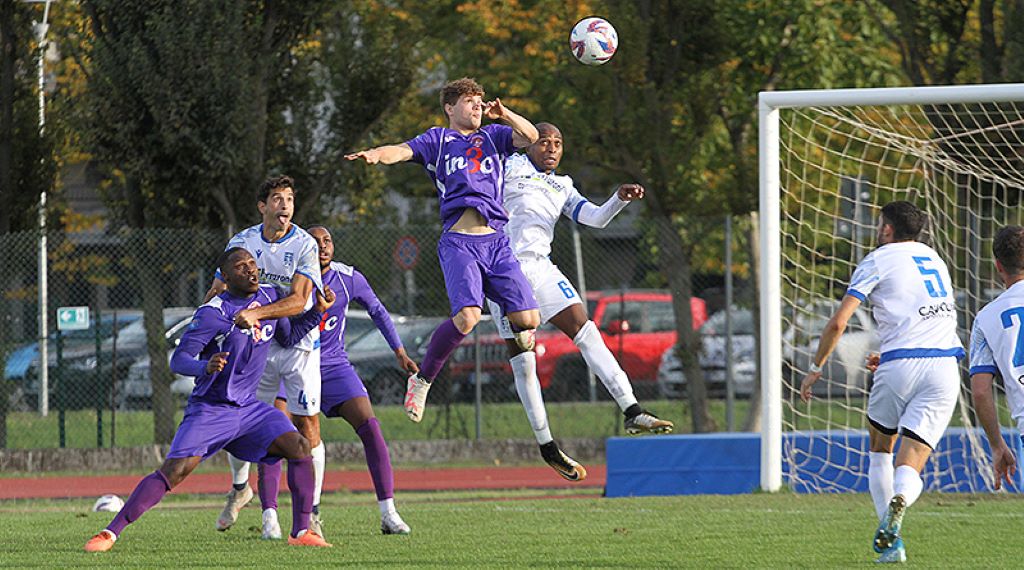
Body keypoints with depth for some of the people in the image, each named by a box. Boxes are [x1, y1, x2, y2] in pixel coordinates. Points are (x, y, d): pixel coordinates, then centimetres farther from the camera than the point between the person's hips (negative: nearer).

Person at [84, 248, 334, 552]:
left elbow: (289, 336, 23)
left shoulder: (269, 297, 4)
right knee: (173, 471, -18)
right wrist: (206, 367, -42)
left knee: (300, 447, -12)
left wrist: (318, 311, 8)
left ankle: (301, 532, -2)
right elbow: (178, 360, -21)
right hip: (210, 410, -6)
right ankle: (110, 533, -12)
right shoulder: (213, 313, -17)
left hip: (249, 408, 6)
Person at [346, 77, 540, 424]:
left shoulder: (493, 135, 24)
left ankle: (519, 332, 32)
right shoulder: (438, 139, 16)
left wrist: (503, 115, -4)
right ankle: (422, 381, -7)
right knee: (467, 317, -25)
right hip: (458, 242, -4)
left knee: (528, 320, -6)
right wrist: (376, 154, -21)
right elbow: (402, 151, 0)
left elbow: (530, 136, 10)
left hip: (496, 240, 4)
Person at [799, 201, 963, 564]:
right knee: (909, 468, -2)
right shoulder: (934, 259, 23)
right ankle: (900, 500, -36)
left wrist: (815, 368, 8)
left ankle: (887, 527, 9)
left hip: (901, 367, -3)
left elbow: (838, 322, -3)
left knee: (879, 448, 21)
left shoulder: (877, 261, 4)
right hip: (945, 366, 3)